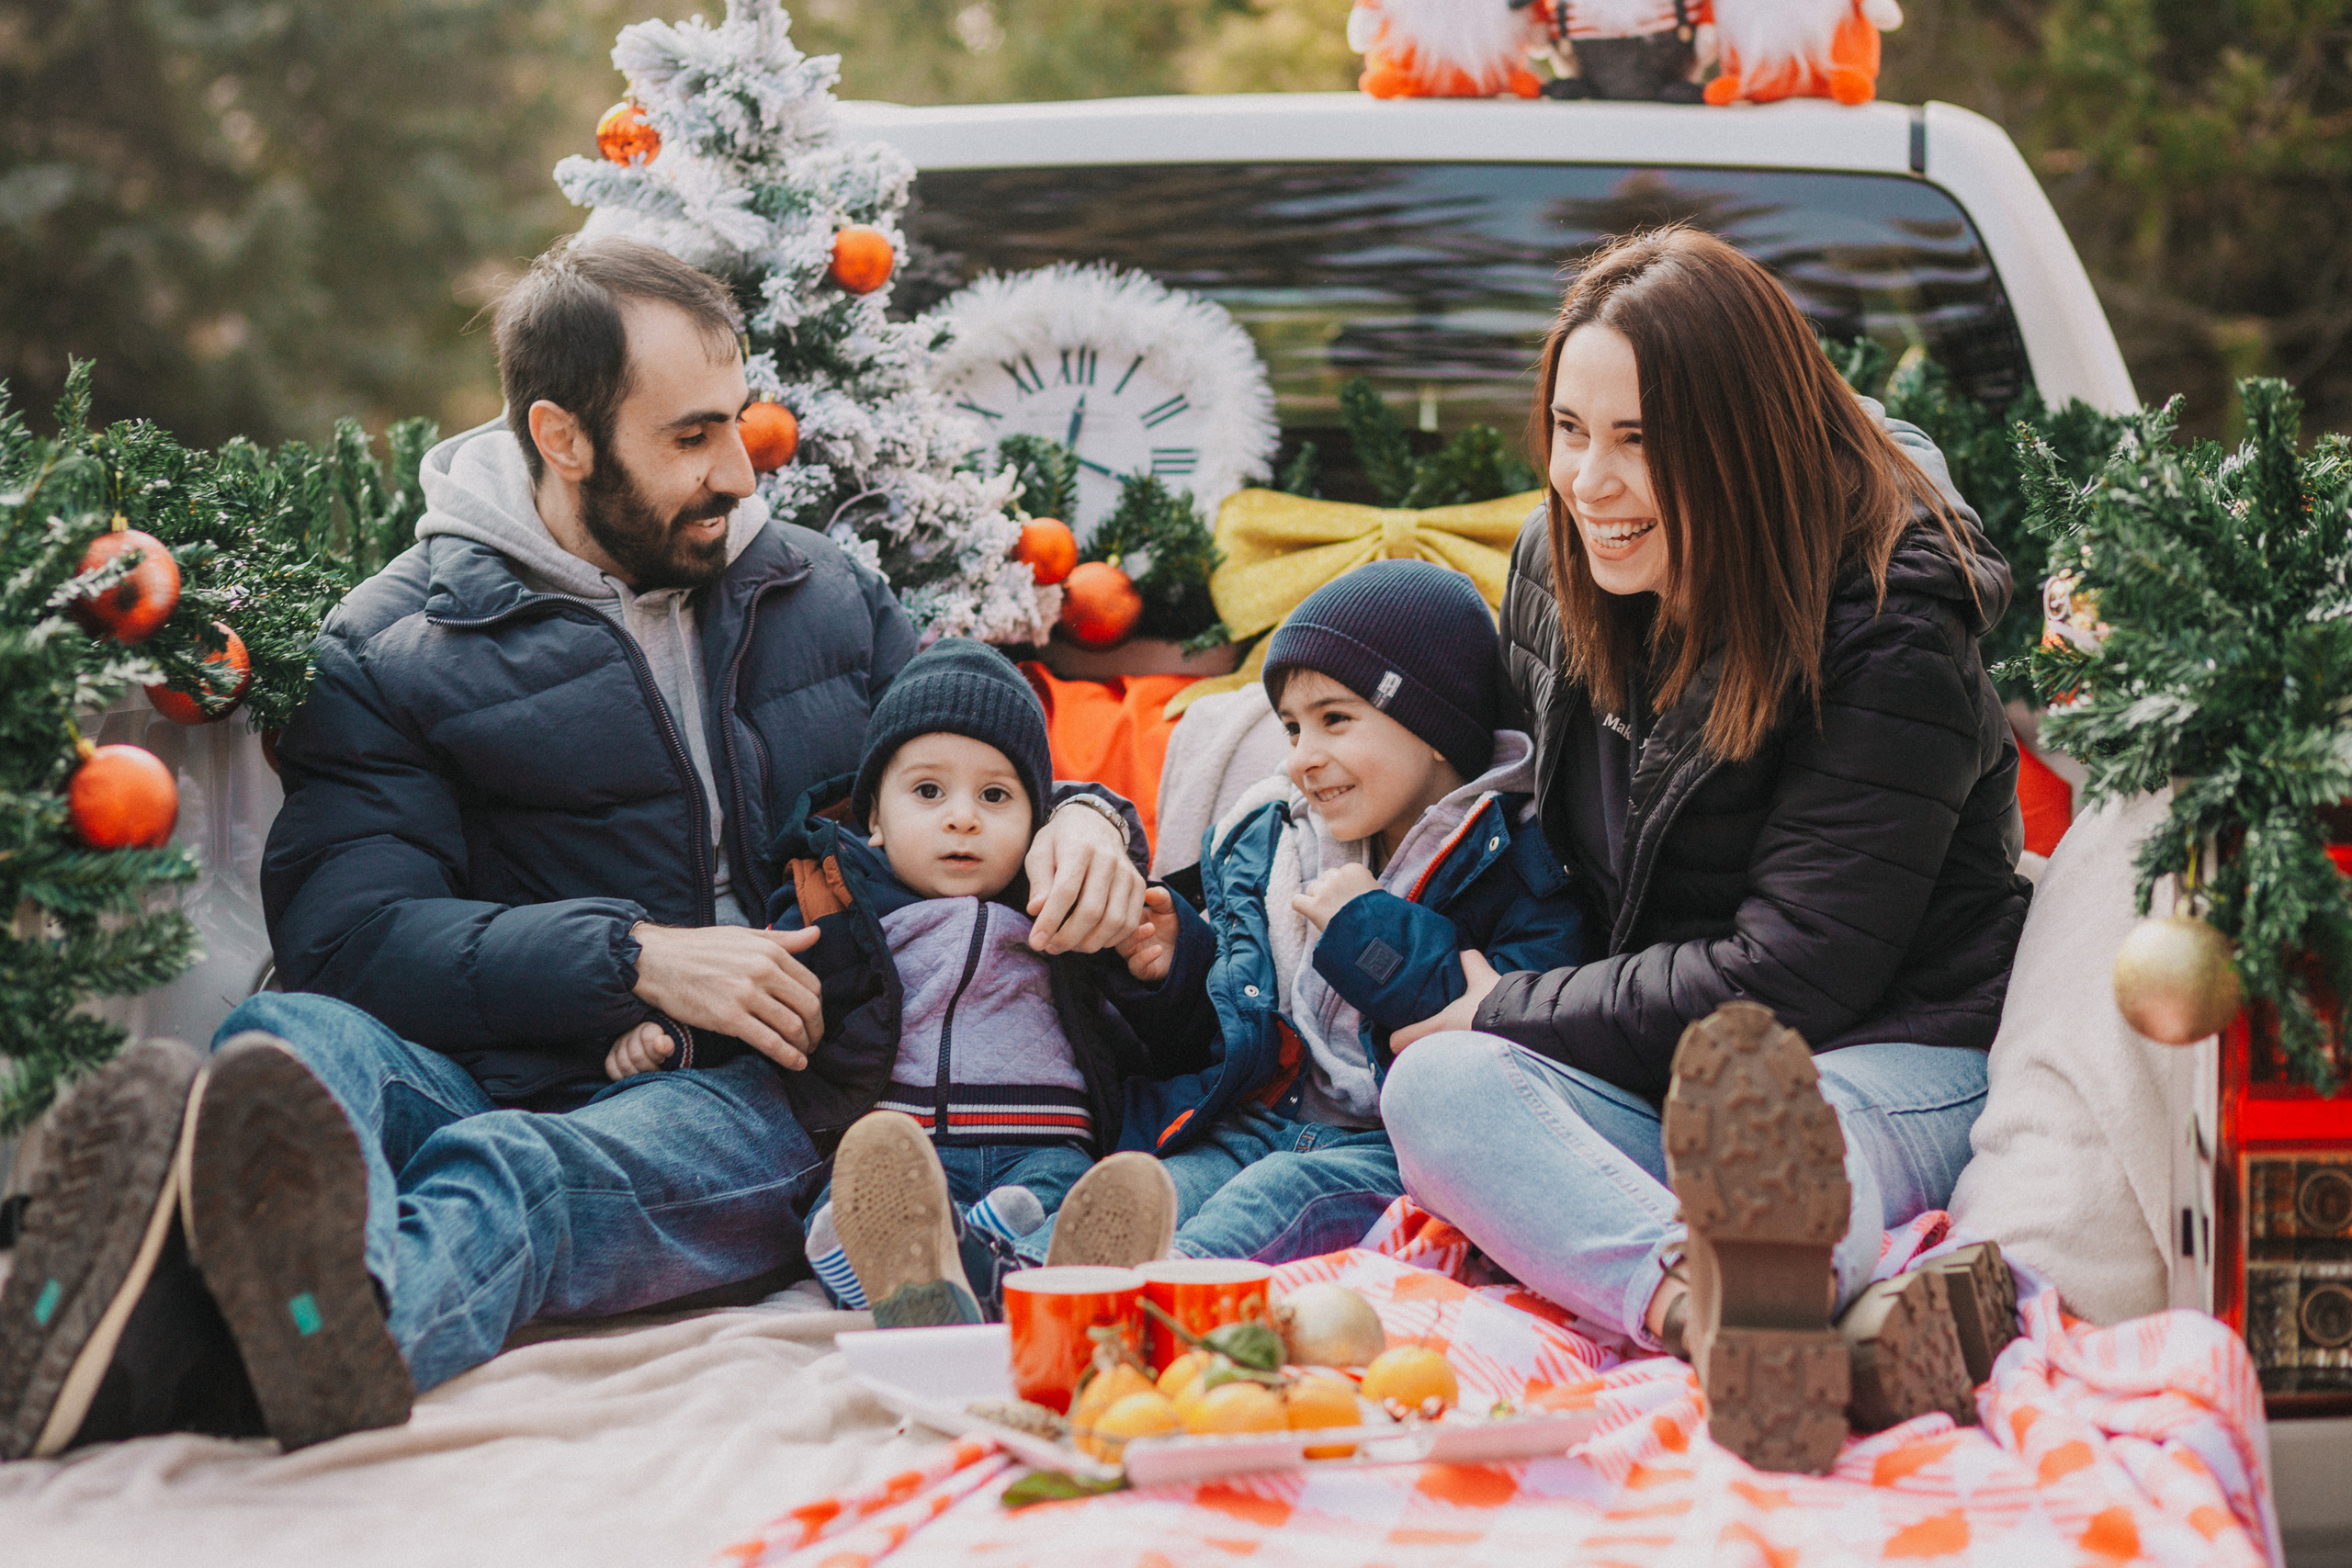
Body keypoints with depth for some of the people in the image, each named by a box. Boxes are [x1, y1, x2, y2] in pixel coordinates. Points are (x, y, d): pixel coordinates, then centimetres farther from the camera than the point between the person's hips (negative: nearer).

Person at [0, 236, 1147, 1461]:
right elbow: (347, 933, -6)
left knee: (512, 1169, -37)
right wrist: (633, 957, -15)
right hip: (510, 1069, 0)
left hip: (755, 1098, 0)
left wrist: (1083, 814, 5)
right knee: (297, 1037, -36)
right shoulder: (394, 647, 7)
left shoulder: (822, 594, 21)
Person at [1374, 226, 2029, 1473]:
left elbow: (1790, 976, -17)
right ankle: (1711, 1295, -62)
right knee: (1434, 1085, -29)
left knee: (1772, 1142, -41)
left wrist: (1504, 1011, -10)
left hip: (1883, 1057, -5)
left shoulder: (1890, 633, -13)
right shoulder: (1557, 569, 8)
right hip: (1642, 1073, 5)